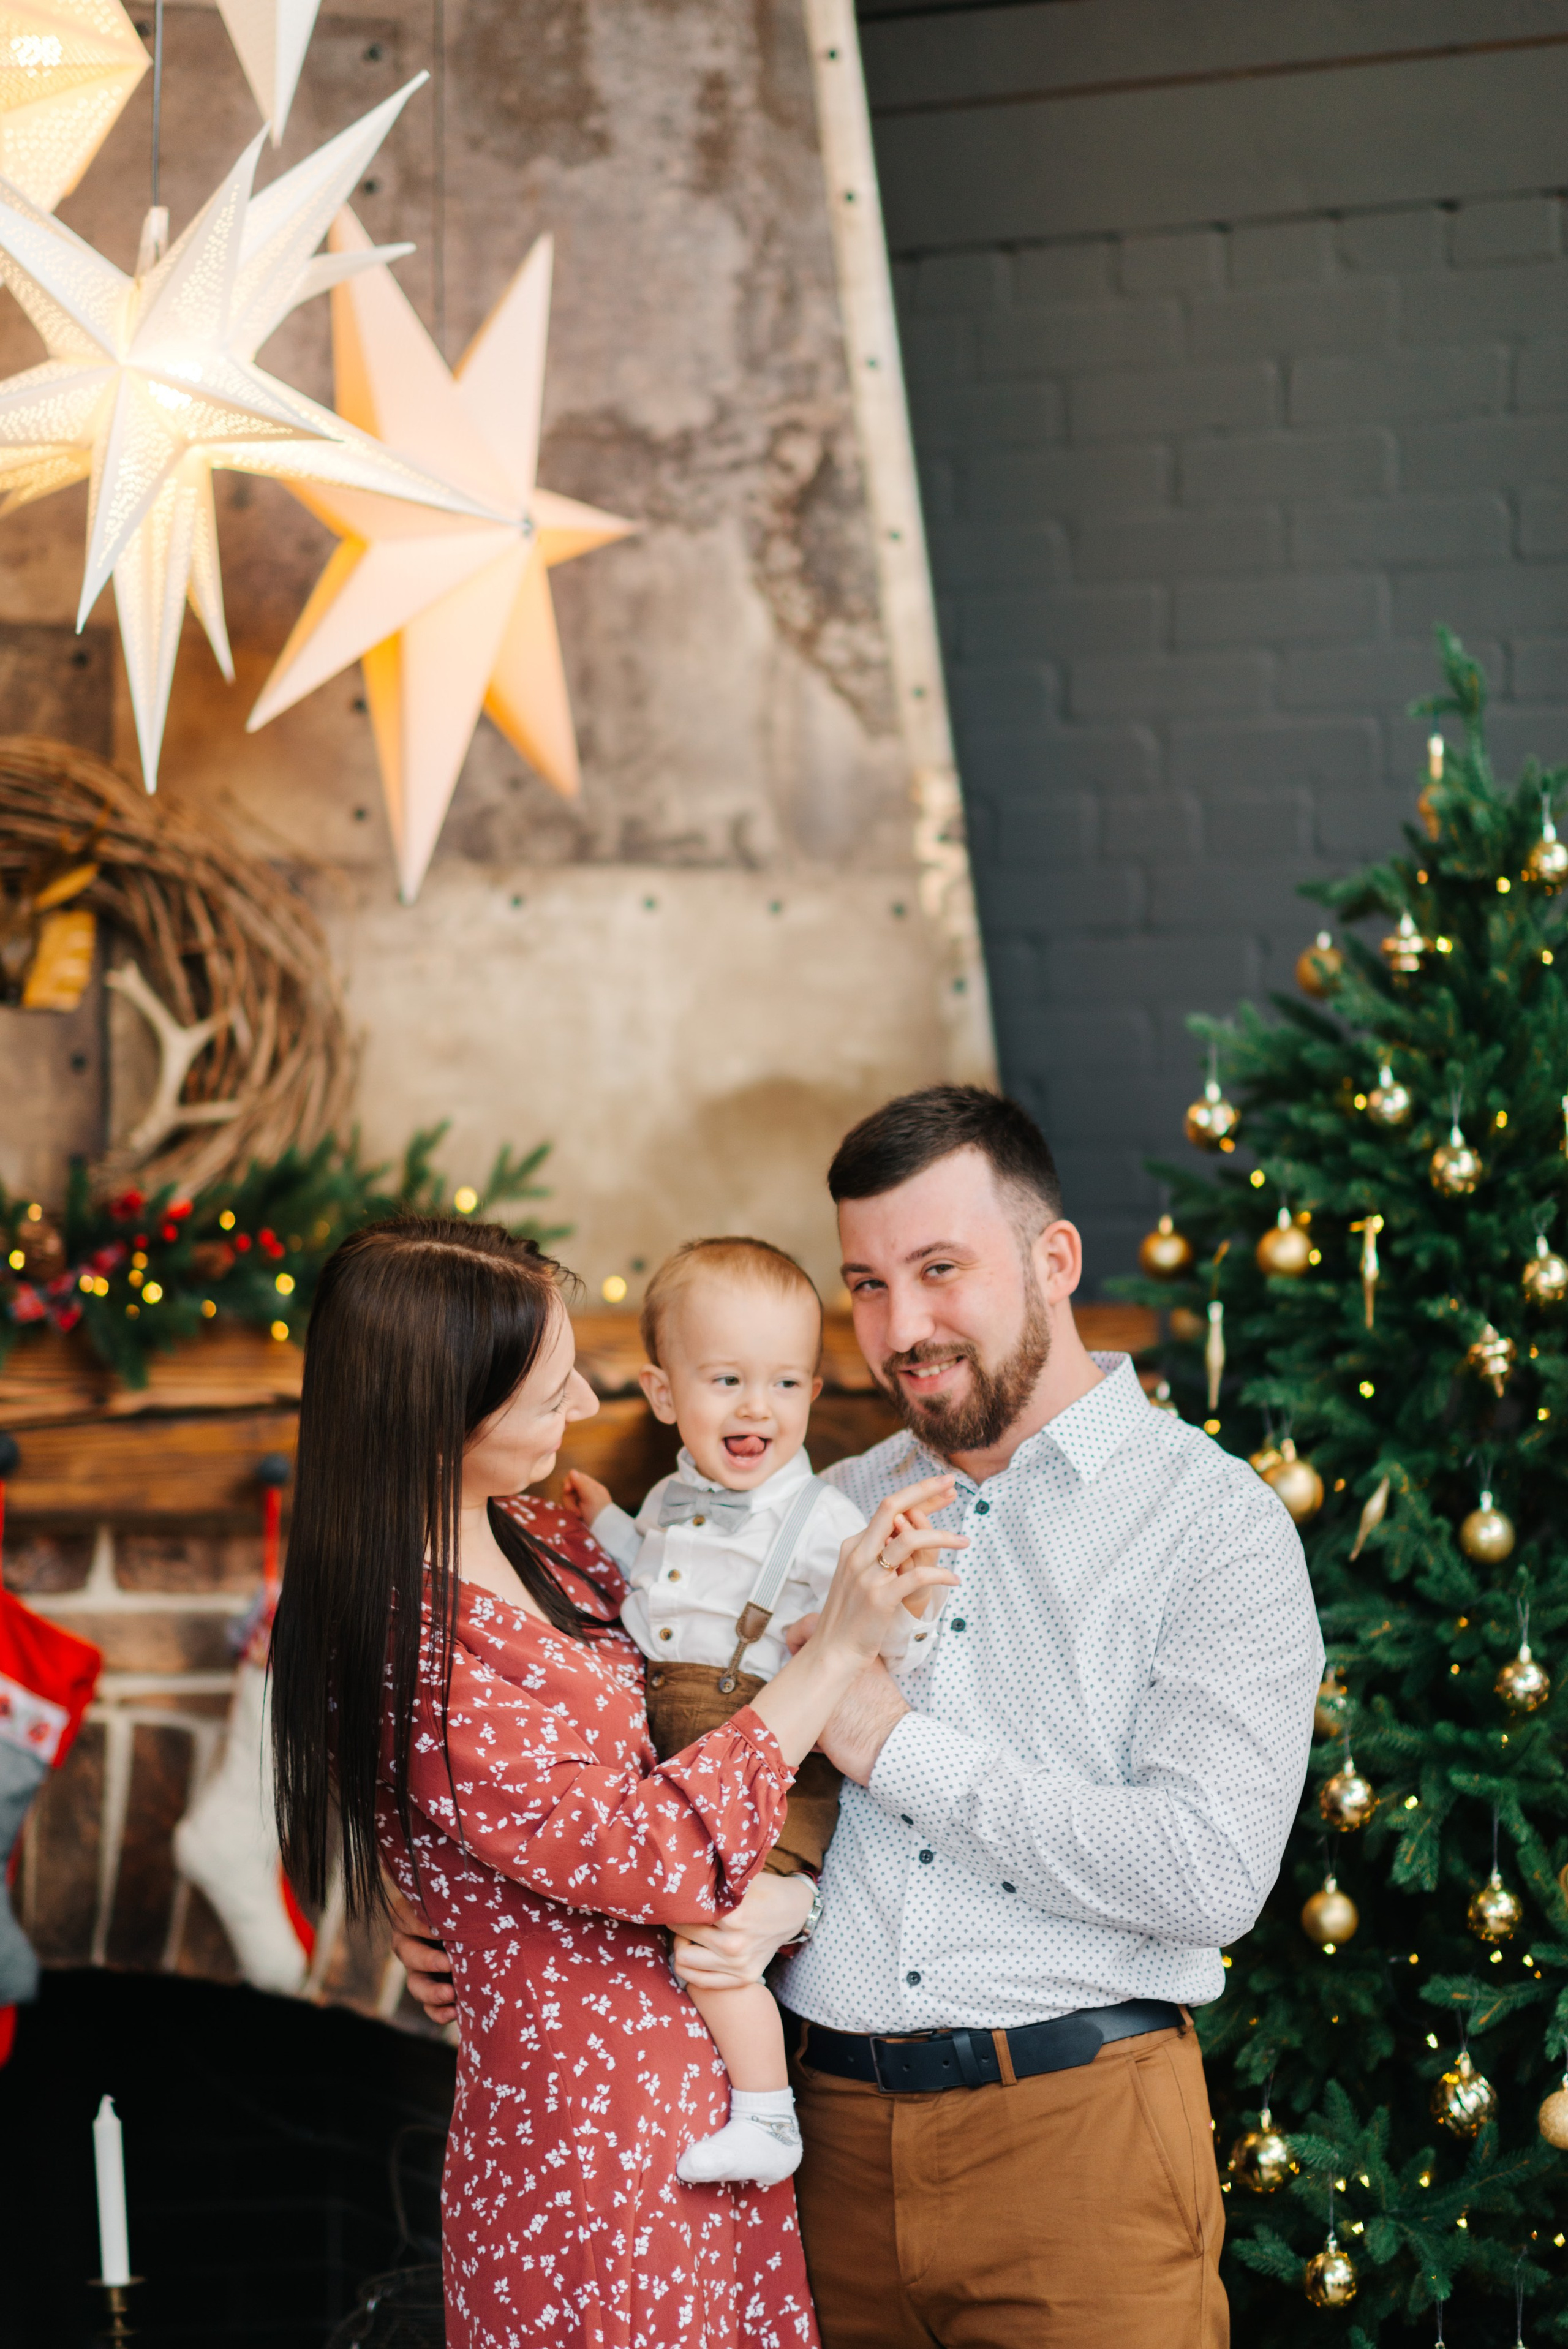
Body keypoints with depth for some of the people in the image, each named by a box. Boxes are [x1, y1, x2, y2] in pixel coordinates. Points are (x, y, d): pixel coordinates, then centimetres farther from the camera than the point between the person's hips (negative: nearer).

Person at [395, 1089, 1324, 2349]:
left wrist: (898, 1748, -13)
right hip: (831, 2127, 5)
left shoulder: (1216, 1521, -4)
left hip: (1076, 2137, -4)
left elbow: (1211, 1875, -16)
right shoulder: (840, 1510, 14)